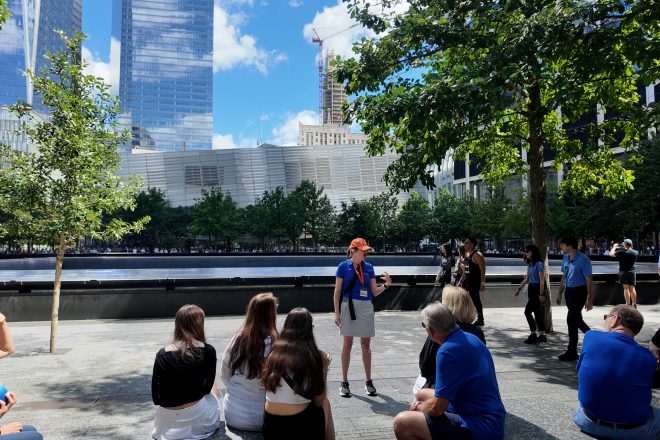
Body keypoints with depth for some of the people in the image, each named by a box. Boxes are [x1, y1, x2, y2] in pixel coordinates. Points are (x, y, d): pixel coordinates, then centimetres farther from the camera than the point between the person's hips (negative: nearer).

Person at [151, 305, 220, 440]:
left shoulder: (162, 354, -9)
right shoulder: (208, 351, -14)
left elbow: (156, 398, -3)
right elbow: (207, 388, 0)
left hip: (167, 420, 3)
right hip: (198, 416, -3)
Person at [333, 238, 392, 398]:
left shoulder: (369, 267, 4)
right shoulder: (343, 266, -6)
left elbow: (374, 292, 6)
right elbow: (337, 291, -4)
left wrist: (386, 285, -12)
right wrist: (337, 313, -8)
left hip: (365, 308, 3)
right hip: (348, 306, -3)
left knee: (366, 345, 10)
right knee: (347, 344, 5)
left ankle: (369, 381, 22)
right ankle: (344, 382, 16)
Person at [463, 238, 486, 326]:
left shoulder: (478, 255, -12)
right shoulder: (466, 254, 15)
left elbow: (482, 270, -18)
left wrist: (482, 283, -24)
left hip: (474, 281, -9)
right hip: (466, 280, 9)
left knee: (476, 300, -5)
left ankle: (480, 320, 4)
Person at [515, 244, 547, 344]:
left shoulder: (538, 264, -13)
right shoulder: (529, 264, 12)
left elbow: (542, 280, -15)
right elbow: (526, 279, 20)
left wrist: (541, 294, -18)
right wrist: (519, 288, 20)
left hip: (537, 289, -9)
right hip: (531, 289, 9)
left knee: (528, 311, -10)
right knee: (537, 313, 11)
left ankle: (533, 335, -1)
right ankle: (542, 335, 18)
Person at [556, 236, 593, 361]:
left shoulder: (583, 259, -17)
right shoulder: (565, 258, 7)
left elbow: (589, 280, -15)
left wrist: (590, 299, -16)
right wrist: (560, 292, 19)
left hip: (579, 291, -8)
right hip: (569, 291, 8)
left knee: (571, 320, -7)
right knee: (576, 319, 18)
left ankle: (572, 352, 2)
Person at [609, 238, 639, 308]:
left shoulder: (622, 252, -15)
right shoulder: (635, 252, -1)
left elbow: (611, 254, -5)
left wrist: (614, 247, 9)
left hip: (623, 272, -4)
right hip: (632, 272, 4)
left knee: (626, 288, -1)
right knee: (632, 288, 8)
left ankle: (628, 304, -1)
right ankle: (634, 304, 11)